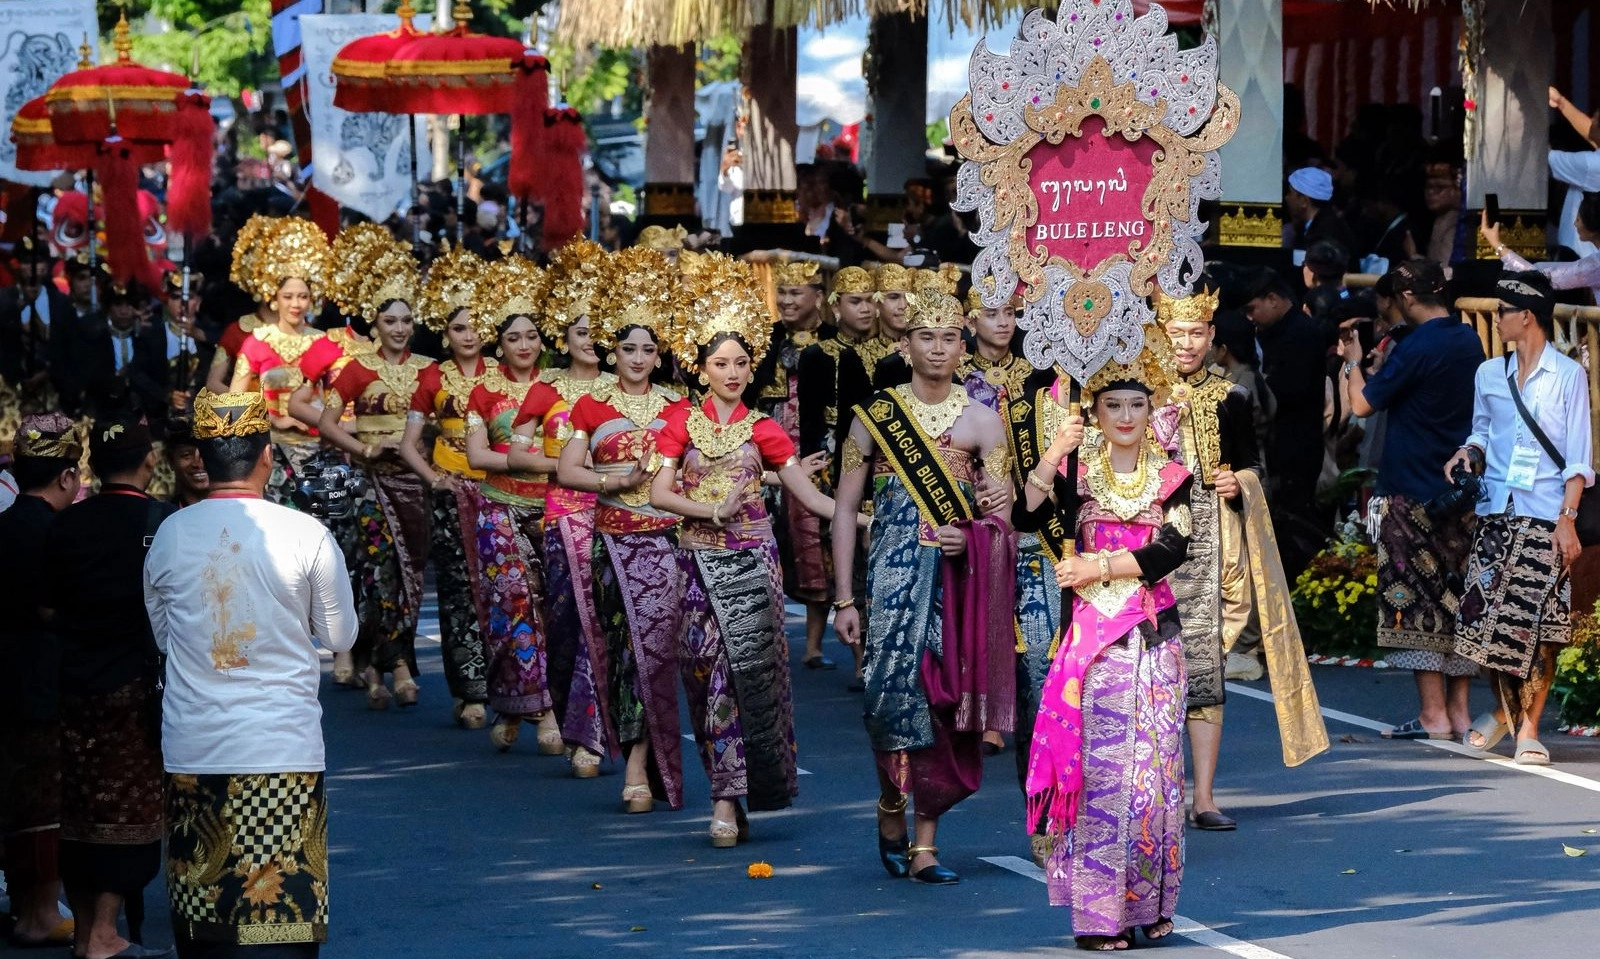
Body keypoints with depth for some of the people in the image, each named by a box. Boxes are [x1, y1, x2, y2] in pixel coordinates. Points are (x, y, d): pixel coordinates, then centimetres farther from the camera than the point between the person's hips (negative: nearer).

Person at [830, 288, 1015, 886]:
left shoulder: (981, 420, 6)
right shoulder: (875, 415, 5)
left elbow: (1001, 514, 5)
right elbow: (845, 508, 5)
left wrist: (970, 537, -18)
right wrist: (844, 599, 0)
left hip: (958, 581, 1)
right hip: (893, 576, -1)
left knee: (943, 698, -1)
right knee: (893, 691, -11)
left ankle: (925, 842, 5)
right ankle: (891, 806, 14)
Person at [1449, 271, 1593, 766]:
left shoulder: (1568, 376, -1)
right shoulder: (1489, 374, 11)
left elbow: (1578, 456, -4)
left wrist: (1568, 520, -11)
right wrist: (1469, 454, -1)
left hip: (1544, 518, -4)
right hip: (1496, 513, 4)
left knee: (1538, 625, -6)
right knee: (1487, 616, 1)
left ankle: (1529, 726, -1)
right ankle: (1503, 708, 21)